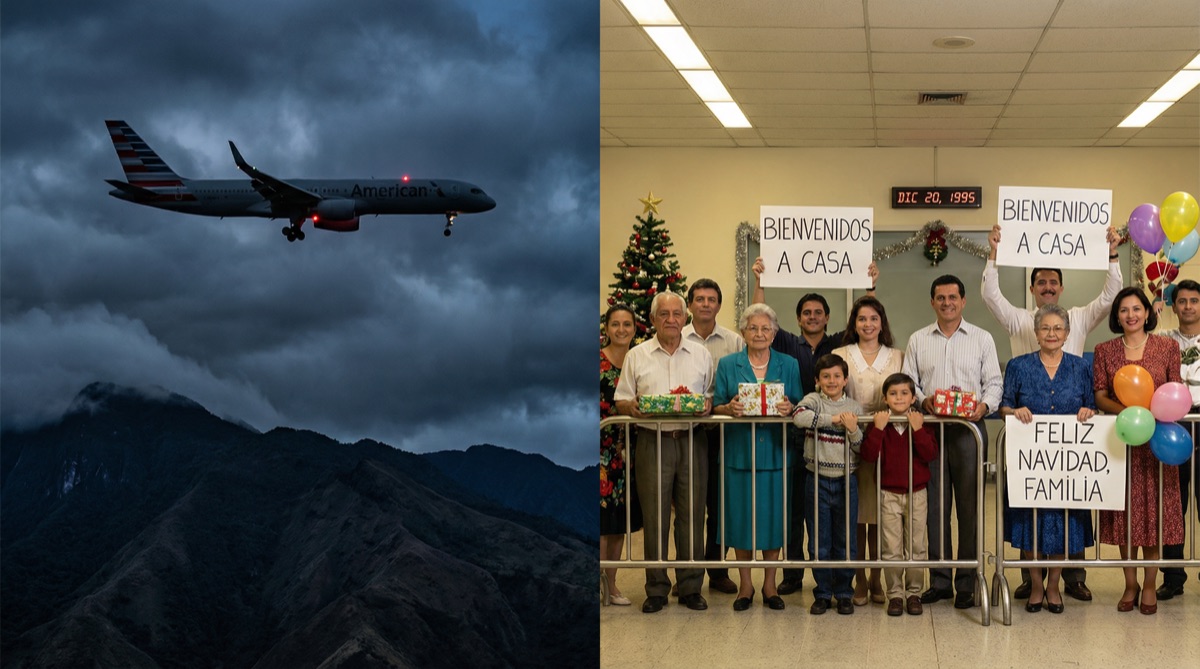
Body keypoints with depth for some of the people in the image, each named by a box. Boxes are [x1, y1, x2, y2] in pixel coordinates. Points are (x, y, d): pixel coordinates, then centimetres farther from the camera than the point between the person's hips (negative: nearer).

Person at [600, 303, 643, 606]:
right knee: (602, 514, -5)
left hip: (626, 448, 5)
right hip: (602, 447, -5)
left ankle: (611, 582, 17)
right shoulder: (596, 361, -5)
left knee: (621, 516, 9)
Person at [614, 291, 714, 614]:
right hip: (652, 441, -1)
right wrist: (633, 408, -13)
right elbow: (621, 402, 8)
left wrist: (708, 405, -9)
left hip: (692, 441, 1)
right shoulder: (637, 356, 9)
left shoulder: (701, 355, 12)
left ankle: (691, 586, 11)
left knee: (692, 514, 2)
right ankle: (656, 589, 8)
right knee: (654, 516, 0)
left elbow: (712, 395, 13)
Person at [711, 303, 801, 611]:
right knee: (741, 515, 2)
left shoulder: (789, 365, 7)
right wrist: (729, 408, -17)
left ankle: (770, 584, 16)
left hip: (776, 450, 1)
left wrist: (790, 409, -16)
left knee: (774, 515, 3)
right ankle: (745, 585, 14)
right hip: (739, 451, 0)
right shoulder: (727, 364, 5)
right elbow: (715, 407, 5)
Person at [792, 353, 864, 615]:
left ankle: (843, 593, 19)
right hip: (817, 481, -1)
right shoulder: (813, 400, -1)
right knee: (819, 543, 6)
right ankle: (823, 594, 17)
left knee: (845, 542, 7)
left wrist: (853, 429, -14)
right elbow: (798, 416, -24)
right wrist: (833, 419, -23)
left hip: (846, 482, 1)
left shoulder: (854, 407, 5)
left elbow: (864, 447, 4)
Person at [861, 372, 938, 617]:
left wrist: (918, 430, -21)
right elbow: (868, 455, -14)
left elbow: (930, 455, -12)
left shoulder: (921, 422, 0)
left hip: (917, 493, 1)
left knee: (916, 546, 6)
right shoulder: (879, 423, -3)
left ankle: (914, 593, 16)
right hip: (889, 493, -1)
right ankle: (894, 594, 11)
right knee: (892, 548, 2)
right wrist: (878, 429, -23)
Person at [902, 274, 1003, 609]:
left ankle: (967, 583, 4)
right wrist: (923, 400, -10)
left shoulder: (982, 339, 9)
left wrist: (984, 405, -14)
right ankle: (939, 581, 10)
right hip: (930, 428, 2)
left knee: (969, 506, -2)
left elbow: (994, 383, 6)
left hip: (969, 428, -1)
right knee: (934, 506, 2)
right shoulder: (918, 340, 13)